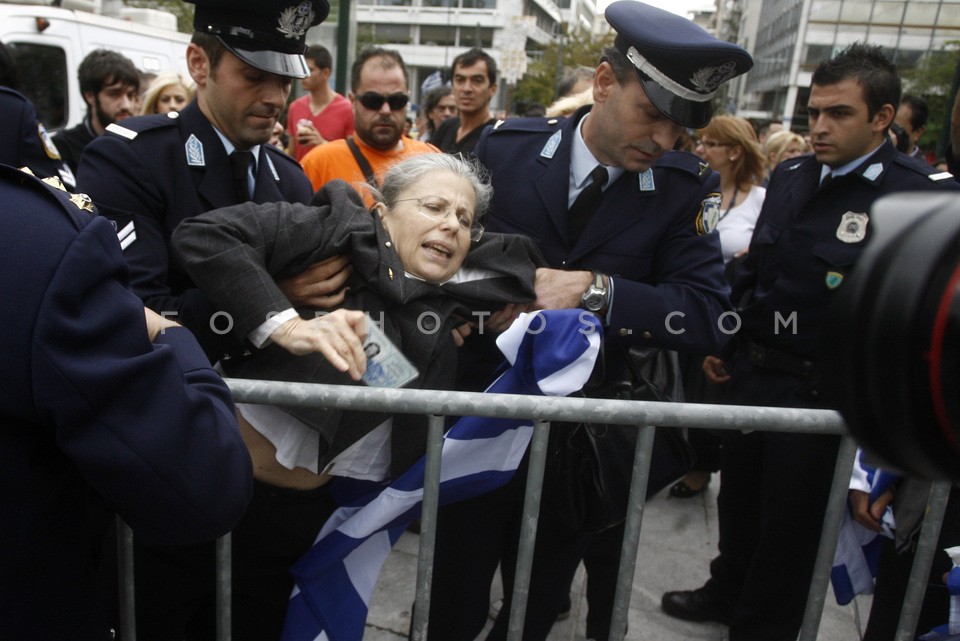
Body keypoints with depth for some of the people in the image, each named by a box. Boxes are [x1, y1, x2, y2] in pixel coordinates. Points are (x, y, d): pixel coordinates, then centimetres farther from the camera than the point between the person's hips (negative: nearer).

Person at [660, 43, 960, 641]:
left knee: (791, 524, 14)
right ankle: (729, 591, 48)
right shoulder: (790, 175, 4)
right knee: (739, 499, 23)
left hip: (823, 396, -6)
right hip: (750, 374, 6)